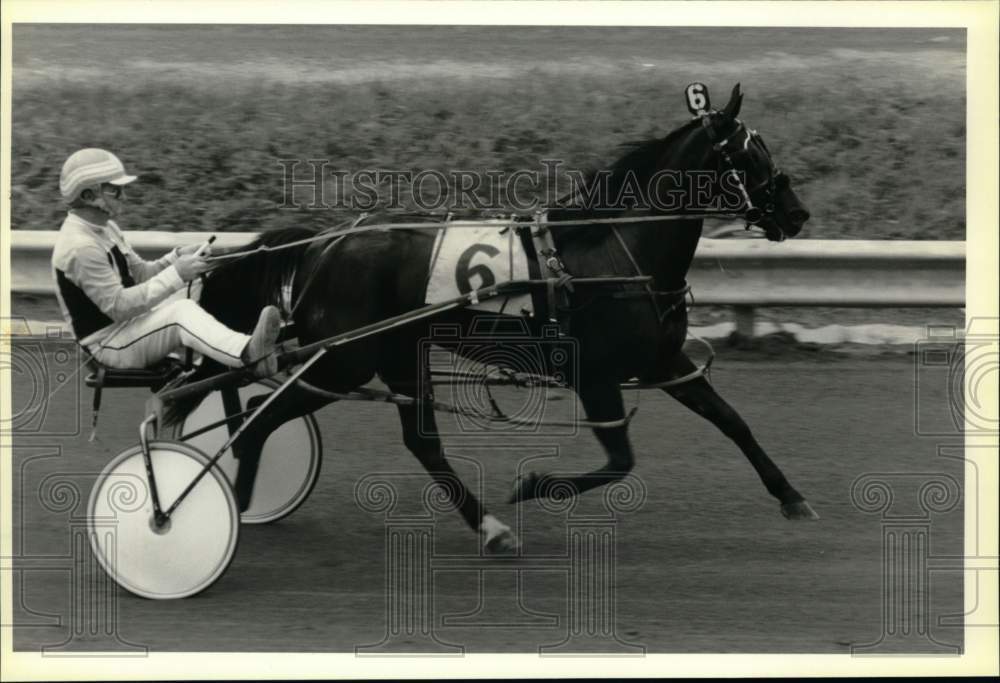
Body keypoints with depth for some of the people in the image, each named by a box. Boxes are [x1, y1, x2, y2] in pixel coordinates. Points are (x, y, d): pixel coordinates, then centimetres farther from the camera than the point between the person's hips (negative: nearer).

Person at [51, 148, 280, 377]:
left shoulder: (104, 228, 9)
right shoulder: (80, 247, -23)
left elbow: (141, 273, 14)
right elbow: (117, 307, -27)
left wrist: (179, 257, -6)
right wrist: (176, 274, -26)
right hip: (107, 346, -10)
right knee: (181, 312, -31)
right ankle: (248, 354, -53)